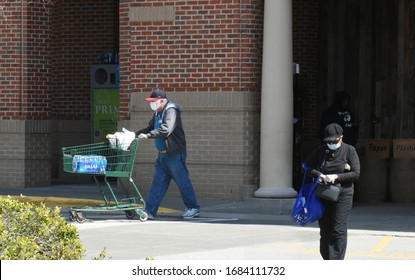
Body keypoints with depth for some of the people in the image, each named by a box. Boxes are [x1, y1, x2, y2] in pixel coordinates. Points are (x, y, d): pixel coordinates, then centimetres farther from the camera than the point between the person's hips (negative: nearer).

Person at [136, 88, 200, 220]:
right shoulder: (158, 113, 14)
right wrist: (135, 134, 7)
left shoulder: (171, 110, -16)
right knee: (157, 182, 4)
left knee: (183, 182, 0)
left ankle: (193, 209, 12)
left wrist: (148, 135, -33)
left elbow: (166, 130, -30)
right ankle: (150, 211, 2)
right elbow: (150, 128, 21)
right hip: (163, 155, 9)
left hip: (175, 154, -9)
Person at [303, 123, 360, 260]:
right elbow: (307, 167, 6)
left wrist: (336, 177, -17)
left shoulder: (349, 150, -2)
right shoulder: (320, 150, 6)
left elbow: (355, 173, -6)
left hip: (343, 195, -4)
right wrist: (320, 175, -12)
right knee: (324, 230, 7)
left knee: (339, 230, -11)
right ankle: (327, 259, 20)